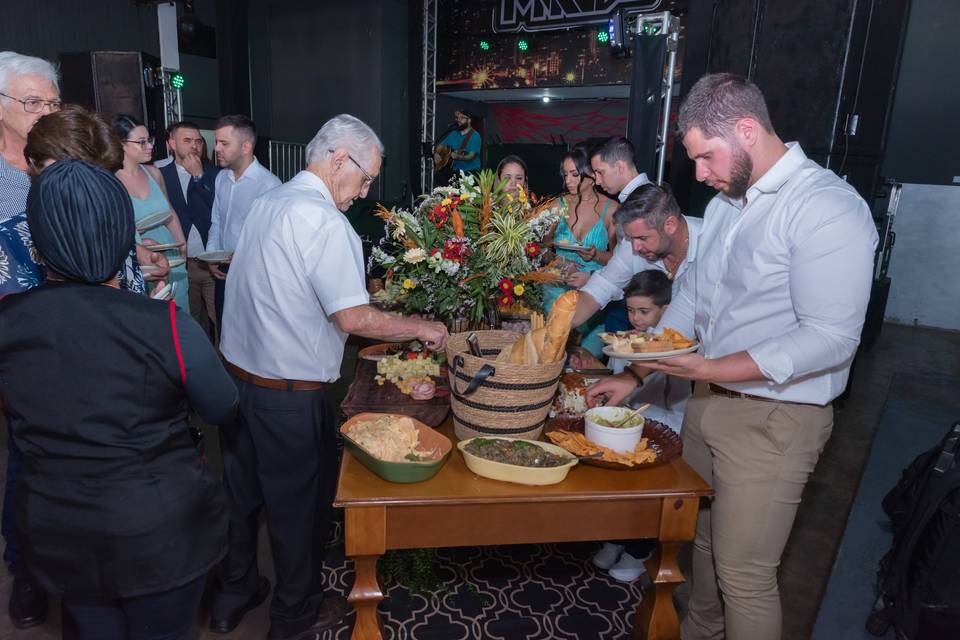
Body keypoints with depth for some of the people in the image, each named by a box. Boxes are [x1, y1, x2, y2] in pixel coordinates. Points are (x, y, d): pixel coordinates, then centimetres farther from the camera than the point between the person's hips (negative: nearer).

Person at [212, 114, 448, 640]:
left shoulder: (267, 201, 6)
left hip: (237, 373, 8)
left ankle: (233, 595, 42)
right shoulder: (324, 220, -21)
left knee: (243, 492, 22)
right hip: (289, 393, -8)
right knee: (299, 505, 11)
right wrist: (421, 328, -11)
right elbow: (353, 318, -25)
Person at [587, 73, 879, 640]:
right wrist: (636, 377, 7)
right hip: (709, 402, 8)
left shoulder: (829, 208, -18)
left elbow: (831, 338, -23)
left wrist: (714, 369, -26)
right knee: (705, 542, 21)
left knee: (744, 578, 3)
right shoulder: (726, 204, 9)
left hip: (773, 418, -7)